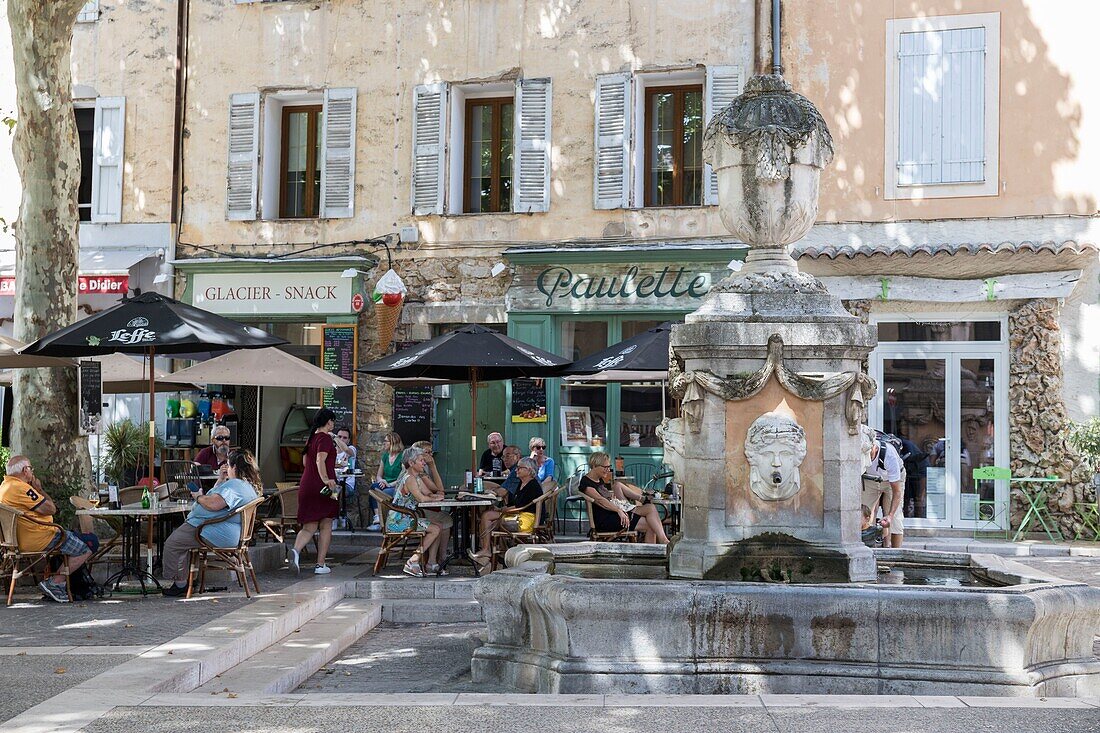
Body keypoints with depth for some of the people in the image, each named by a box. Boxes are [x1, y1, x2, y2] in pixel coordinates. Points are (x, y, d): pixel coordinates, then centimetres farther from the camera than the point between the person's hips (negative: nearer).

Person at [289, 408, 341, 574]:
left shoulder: (311, 438, 14)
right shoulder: (325, 438, -10)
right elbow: (320, 461, -24)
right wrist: (325, 479, -35)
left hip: (306, 485, 7)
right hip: (323, 487, -7)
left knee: (308, 527, 6)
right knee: (325, 526, 7)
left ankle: (296, 549, -23)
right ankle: (321, 565, 8)